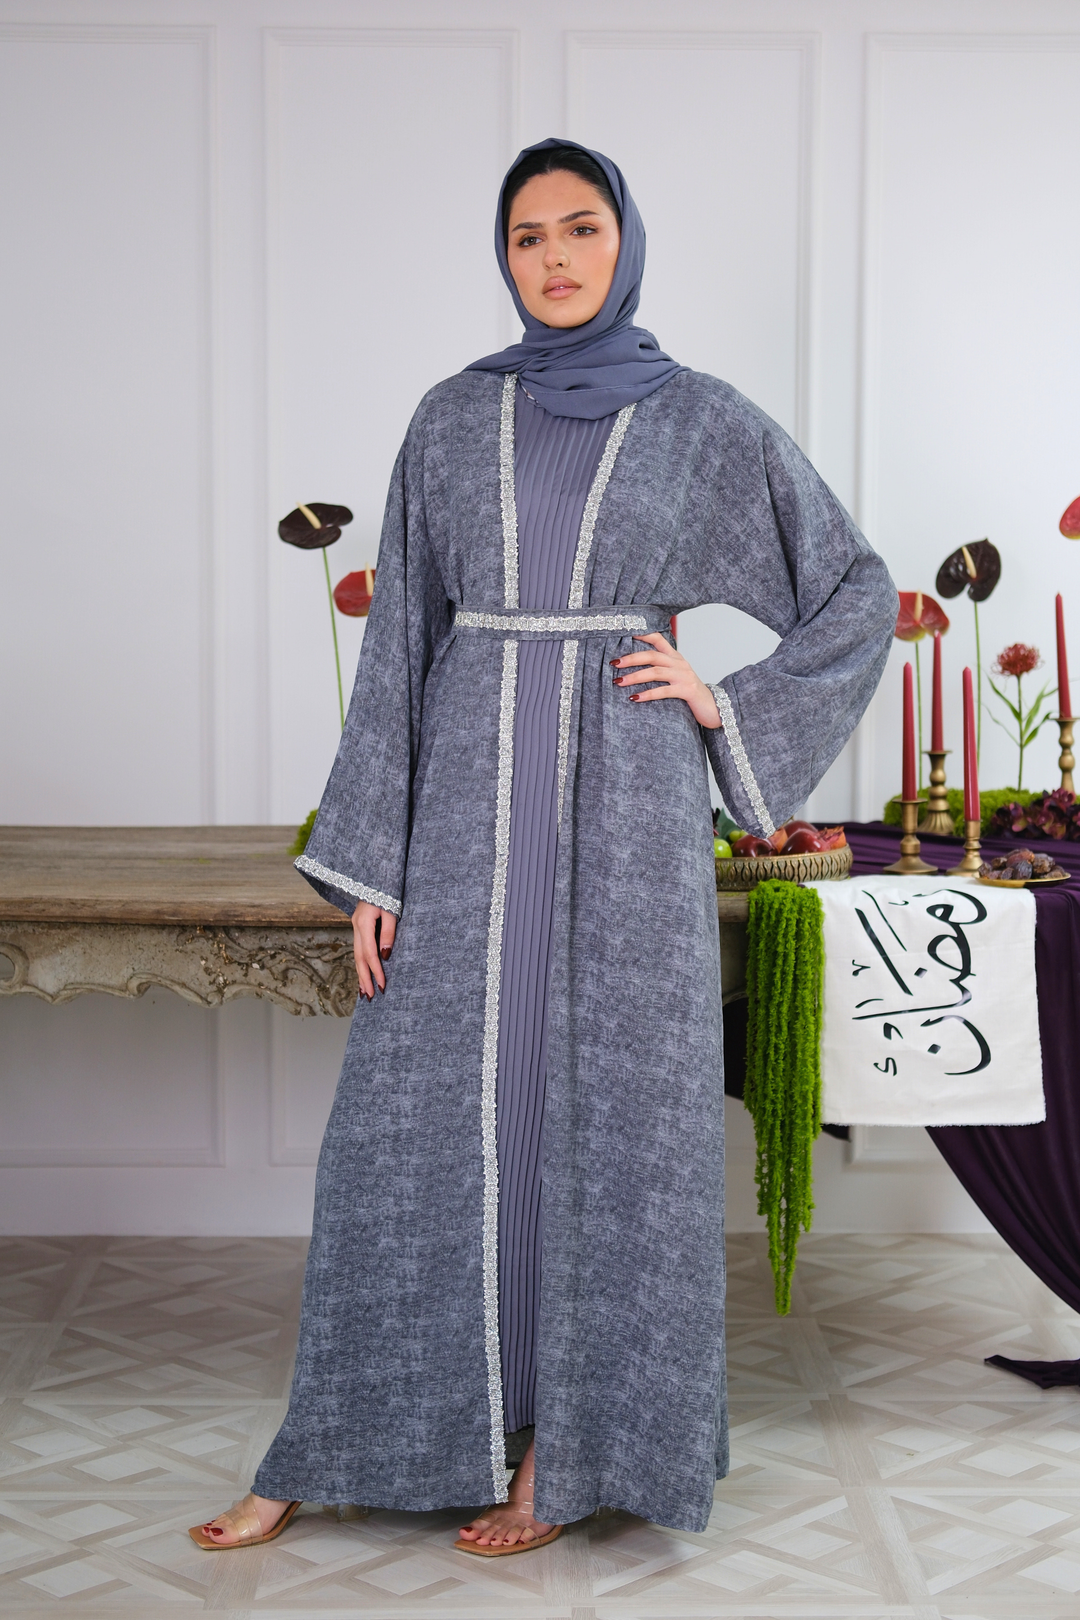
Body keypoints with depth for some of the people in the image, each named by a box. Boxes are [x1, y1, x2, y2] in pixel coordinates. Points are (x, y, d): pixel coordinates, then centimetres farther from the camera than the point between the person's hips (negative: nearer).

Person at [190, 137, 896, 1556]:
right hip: (470, 799, 2)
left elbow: (857, 595, 11)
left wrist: (727, 706, -1)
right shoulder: (455, 418, 8)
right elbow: (402, 639, 5)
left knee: (609, 1112, 3)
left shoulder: (702, 420, 4)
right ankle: (337, 1449, 16)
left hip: (624, 801, -1)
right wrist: (370, 861, -1)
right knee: (419, 1115, 4)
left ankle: (572, 1451, 17)